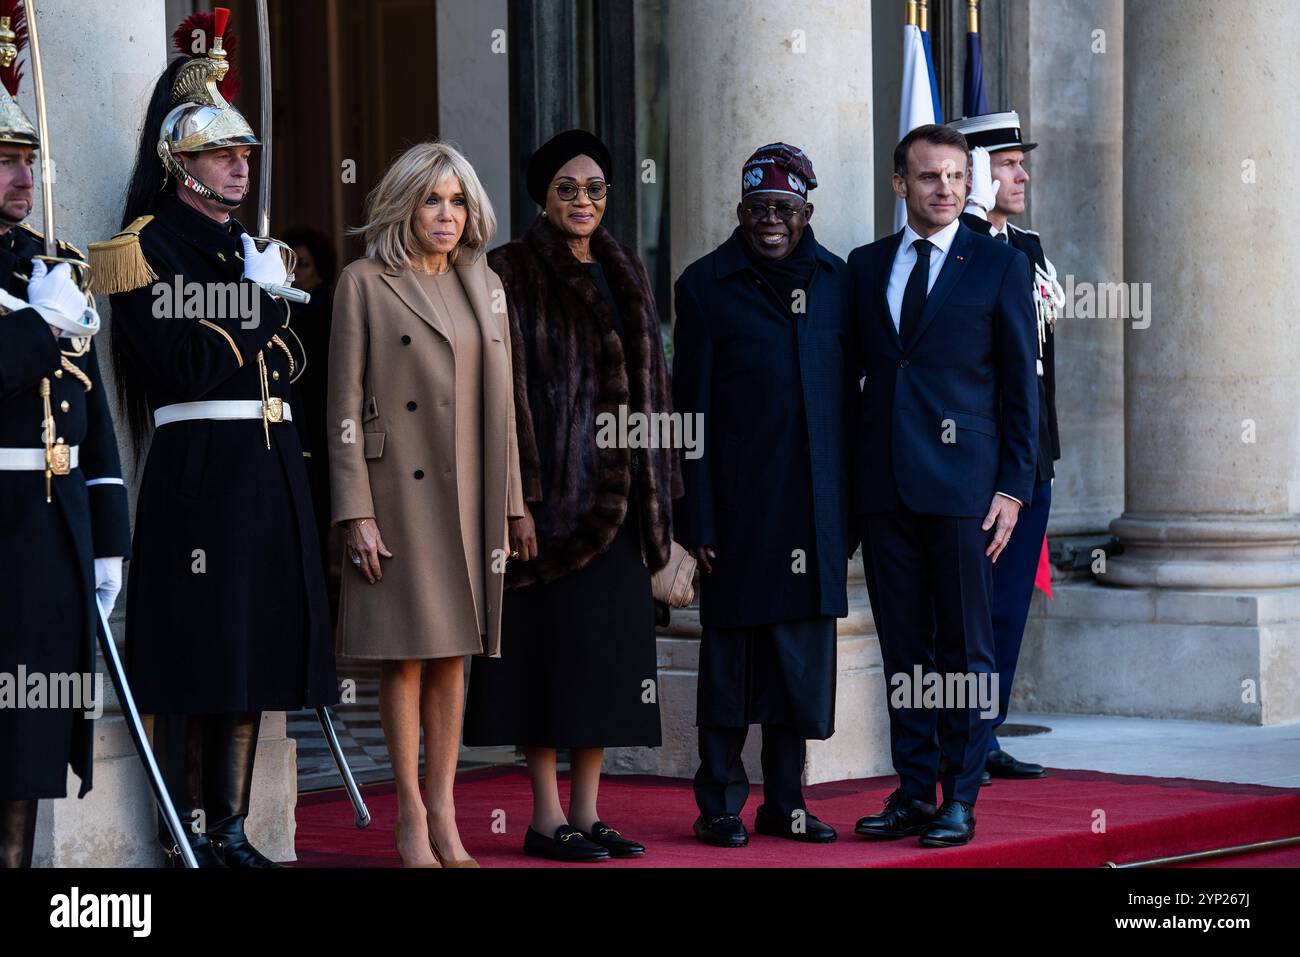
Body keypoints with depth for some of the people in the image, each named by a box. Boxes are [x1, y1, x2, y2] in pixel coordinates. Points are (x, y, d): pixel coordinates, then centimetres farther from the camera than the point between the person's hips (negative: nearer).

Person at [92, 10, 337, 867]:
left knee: (253, 650, 8)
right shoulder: (150, 247, -4)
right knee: (194, 662, -6)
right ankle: (188, 835, -1)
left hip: (271, 467, 8)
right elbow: (182, 363, -15)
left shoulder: (249, 246, 20)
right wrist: (253, 296, -11)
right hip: (197, 466, -8)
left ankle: (232, 828, 13)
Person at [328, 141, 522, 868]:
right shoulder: (365, 285, -4)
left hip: (467, 499, 4)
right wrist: (356, 514, -12)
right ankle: (412, 817, 4)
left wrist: (506, 505, 8)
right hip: (397, 498, -4)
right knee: (405, 657, -2)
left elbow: (501, 403, 12)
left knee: (452, 657, 7)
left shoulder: (484, 285, 10)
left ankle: (445, 813, 11)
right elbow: (345, 406, -6)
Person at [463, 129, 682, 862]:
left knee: (608, 648, 6)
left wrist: (659, 485, 11)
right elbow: (508, 387, -10)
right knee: (550, 643, -4)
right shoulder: (515, 273, -4)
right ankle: (547, 819, 1)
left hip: (617, 491, 6)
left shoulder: (626, 275, 15)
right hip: (554, 484, -6)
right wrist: (518, 497, -16)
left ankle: (587, 813, 12)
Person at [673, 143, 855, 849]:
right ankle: (720, 805, 10)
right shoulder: (707, 284, 0)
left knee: (803, 653, 7)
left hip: (816, 507, 3)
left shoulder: (835, 280, 10)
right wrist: (697, 520, -8)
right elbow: (691, 410, -2)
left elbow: (847, 395, 13)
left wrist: (850, 509, 8)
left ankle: (785, 802, 16)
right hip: (740, 501, -3)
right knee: (730, 652, 2)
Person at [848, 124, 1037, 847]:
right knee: (903, 647, 7)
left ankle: (960, 799, 4)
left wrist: (1014, 488, -5)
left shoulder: (1001, 267, 2)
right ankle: (913, 793, 13)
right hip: (884, 484, 3)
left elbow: (1021, 386, 1)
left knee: (966, 649, -1)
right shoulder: (865, 266, 12)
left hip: (963, 487, -3)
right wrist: (851, 477, 7)